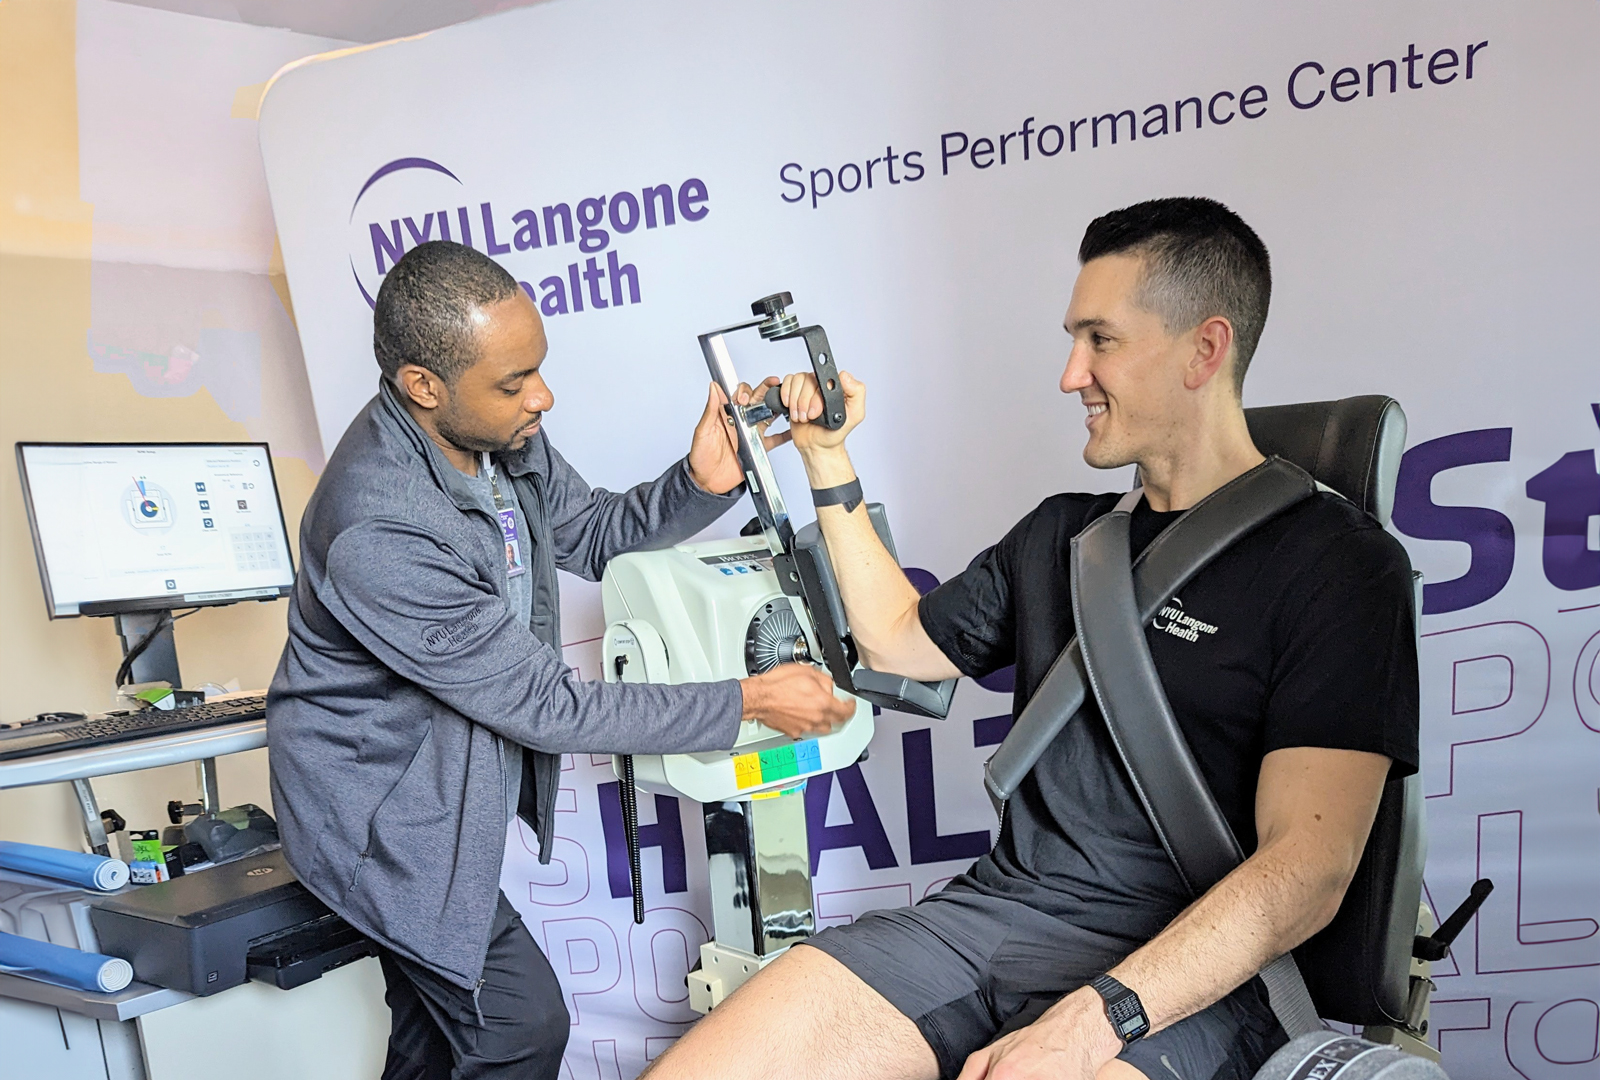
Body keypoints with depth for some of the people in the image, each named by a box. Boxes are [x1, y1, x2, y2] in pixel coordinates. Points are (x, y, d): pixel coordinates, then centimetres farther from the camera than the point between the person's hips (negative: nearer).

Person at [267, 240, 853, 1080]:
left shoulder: (498, 436, -10)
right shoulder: (377, 533, -34)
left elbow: (594, 536, 6)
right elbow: (547, 708, -28)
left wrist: (701, 483, -15)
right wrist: (747, 703, -24)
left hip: (449, 783, 8)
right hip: (383, 812, -7)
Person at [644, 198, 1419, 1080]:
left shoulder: (1338, 563, -5)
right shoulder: (1061, 534, 15)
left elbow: (1305, 868, -13)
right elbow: (897, 641, 26)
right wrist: (828, 461, 22)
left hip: (1169, 978, -4)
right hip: (988, 910, 5)